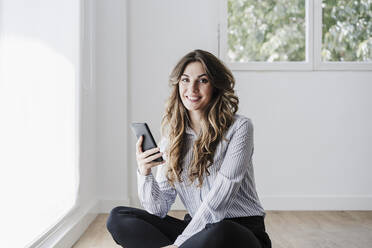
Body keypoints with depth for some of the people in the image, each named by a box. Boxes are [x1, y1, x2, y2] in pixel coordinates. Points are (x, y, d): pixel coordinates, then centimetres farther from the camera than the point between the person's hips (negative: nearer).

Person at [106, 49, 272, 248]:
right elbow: (159, 210, 1)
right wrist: (144, 173, -19)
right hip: (196, 228, 5)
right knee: (118, 218, -9)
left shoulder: (238, 128, -8)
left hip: (241, 231, -4)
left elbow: (221, 196, -16)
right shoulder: (171, 136, 6)